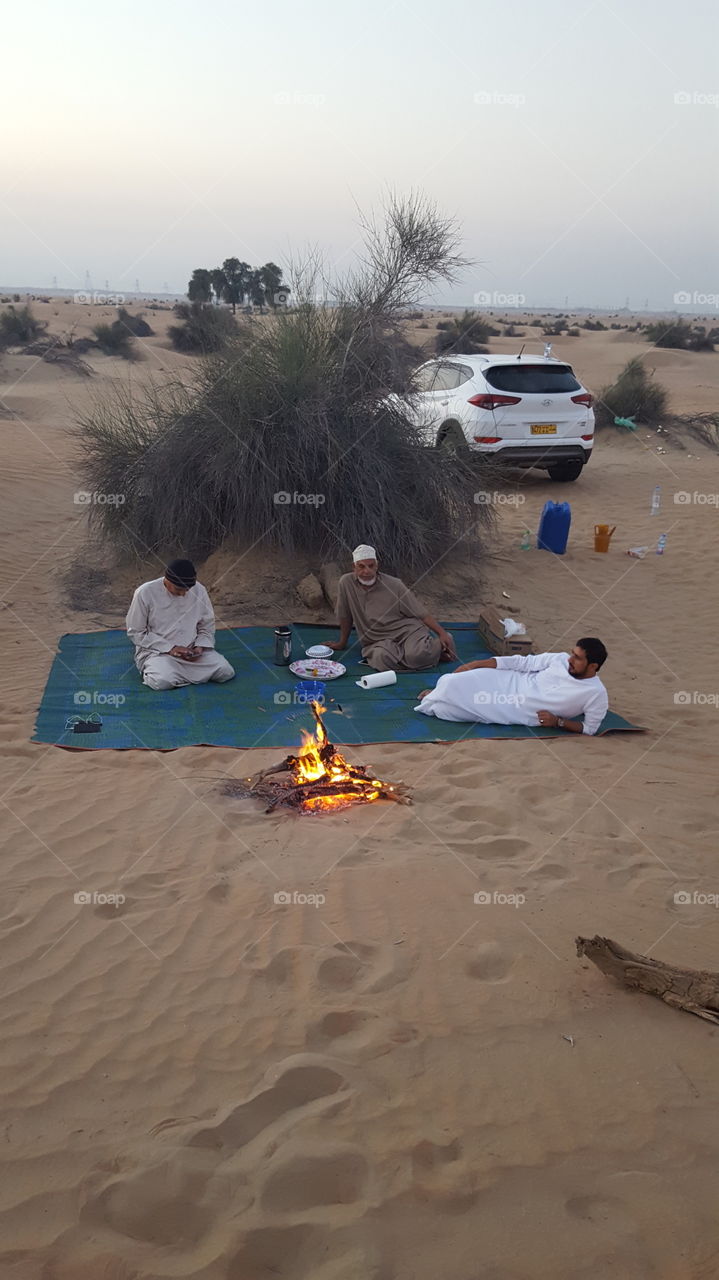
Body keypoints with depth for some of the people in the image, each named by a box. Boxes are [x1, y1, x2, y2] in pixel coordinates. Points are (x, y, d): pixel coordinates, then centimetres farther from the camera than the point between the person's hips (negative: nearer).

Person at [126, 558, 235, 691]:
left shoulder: (199, 591, -1)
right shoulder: (145, 593, -11)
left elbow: (207, 626, 11)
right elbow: (135, 632, -7)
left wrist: (199, 647, -10)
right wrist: (170, 648, -15)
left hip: (191, 650, 4)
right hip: (157, 652, -4)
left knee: (226, 671, -17)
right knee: (164, 681, -35)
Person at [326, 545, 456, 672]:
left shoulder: (394, 585, -4)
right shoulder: (346, 583, -2)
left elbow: (421, 613, -1)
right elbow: (345, 616, 11)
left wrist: (442, 633, -9)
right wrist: (342, 643, 18)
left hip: (407, 629, -2)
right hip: (378, 641, 2)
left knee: (417, 656, -35)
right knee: (382, 658, -35)